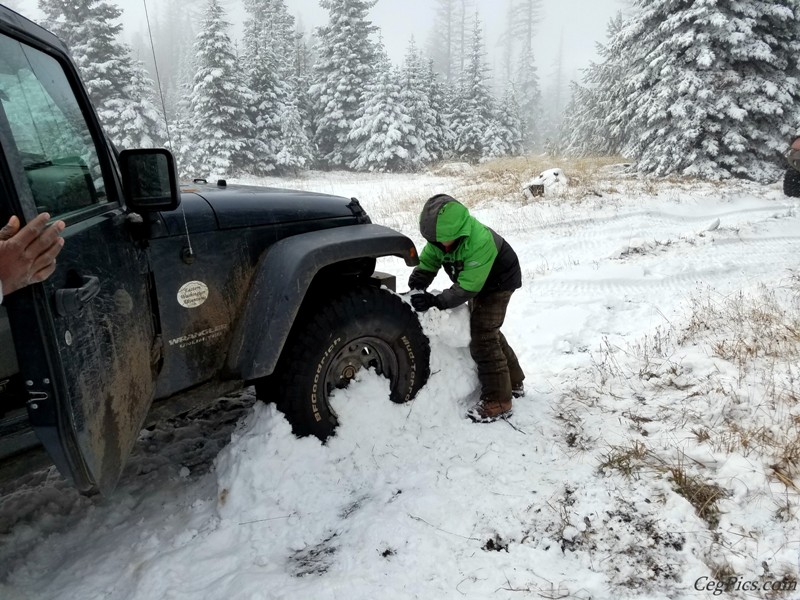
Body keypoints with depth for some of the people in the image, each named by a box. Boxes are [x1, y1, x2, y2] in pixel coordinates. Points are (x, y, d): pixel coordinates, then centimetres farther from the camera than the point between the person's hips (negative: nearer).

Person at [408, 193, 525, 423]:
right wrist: (416, 289, -29)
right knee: (489, 332, 18)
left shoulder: (480, 242, -40)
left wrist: (435, 301, -43)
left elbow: (467, 287, -39)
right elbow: (426, 264, -12)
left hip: (498, 282, -9)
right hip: (476, 282, 9)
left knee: (483, 338, -13)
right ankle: (513, 382, 35)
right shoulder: (441, 235, -17)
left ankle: (498, 402, -5)